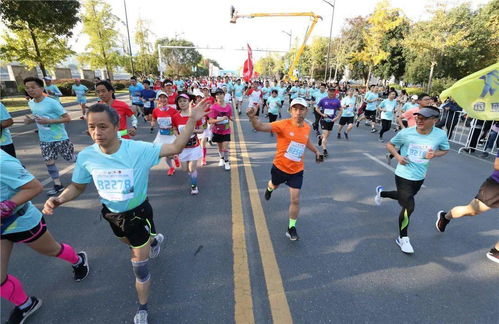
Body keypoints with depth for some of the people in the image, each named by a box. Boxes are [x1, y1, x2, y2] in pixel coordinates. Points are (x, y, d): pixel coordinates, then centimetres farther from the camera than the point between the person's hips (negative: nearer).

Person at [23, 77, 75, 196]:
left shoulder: (52, 103, -19)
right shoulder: (31, 103, 4)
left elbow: (68, 118, -19)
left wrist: (48, 121, -26)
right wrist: (30, 119, -1)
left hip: (60, 138, -6)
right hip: (44, 140, 6)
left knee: (71, 158, 6)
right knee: (49, 162, 6)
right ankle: (58, 184, 17)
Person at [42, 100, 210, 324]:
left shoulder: (139, 150, -27)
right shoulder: (86, 156, -15)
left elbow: (175, 147, -24)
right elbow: (77, 187, 0)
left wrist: (192, 120, -31)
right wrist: (58, 199, -21)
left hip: (138, 213, -4)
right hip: (112, 214, 5)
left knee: (139, 267, 7)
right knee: (130, 243, 35)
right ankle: (155, 240, 71)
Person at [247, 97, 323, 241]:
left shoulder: (307, 127, -5)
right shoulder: (283, 124, -22)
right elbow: (260, 127, -36)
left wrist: (316, 151, 27)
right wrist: (252, 117, -55)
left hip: (297, 171, 2)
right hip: (280, 167, -2)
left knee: (295, 200, 0)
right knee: (274, 185, 28)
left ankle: (291, 228, 21)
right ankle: (269, 188, 68)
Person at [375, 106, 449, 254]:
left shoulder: (440, 135, -11)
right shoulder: (405, 133, -16)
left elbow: (445, 150, 8)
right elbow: (390, 144, 0)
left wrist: (435, 154, -15)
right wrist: (397, 156, -18)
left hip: (419, 177, 5)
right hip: (403, 175, -4)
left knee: (404, 198, 26)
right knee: (408, 207, -7)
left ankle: (381, 192, 56)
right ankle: (402, 238, 14)